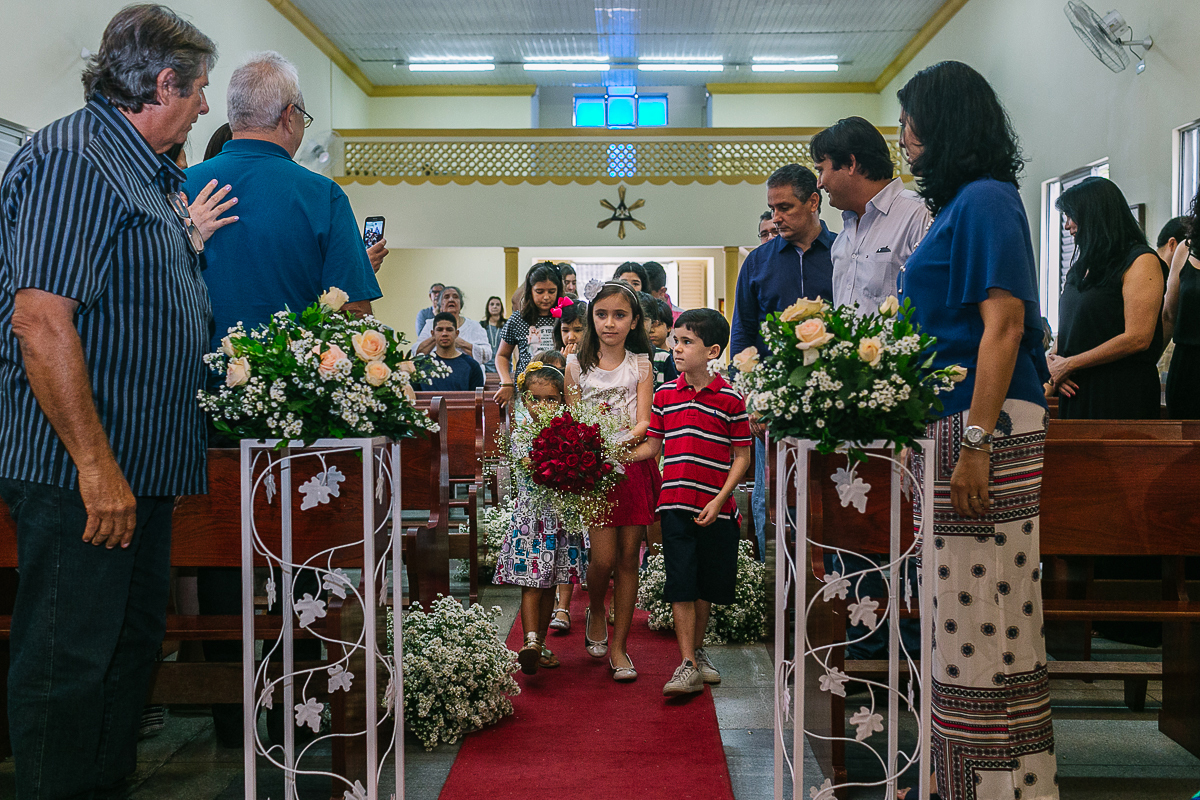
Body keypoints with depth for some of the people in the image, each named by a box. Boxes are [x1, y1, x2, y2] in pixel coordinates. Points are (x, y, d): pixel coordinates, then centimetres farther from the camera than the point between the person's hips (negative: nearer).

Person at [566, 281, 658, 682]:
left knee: (628, 558, 3)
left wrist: (629, 435, -22)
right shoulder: (577, 365, 6)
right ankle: (595, 613, 23)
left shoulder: (641, 365, 6)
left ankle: (618, 647, 14)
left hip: (633, 464, 1)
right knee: (603, 557, -9)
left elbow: (644, 423, -1)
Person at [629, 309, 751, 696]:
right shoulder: (665, 393, 5)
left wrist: (720, 499, -11)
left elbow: (742, 456, -2)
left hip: (716, 509, -1)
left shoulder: (730, 398, -4)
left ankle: (697, 650, 32)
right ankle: (688, 666, 2)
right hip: (676, 504, 1)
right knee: (681, 584, -3)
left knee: (708, 584, 12)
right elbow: (652, 446, 9)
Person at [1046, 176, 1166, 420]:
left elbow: (1137, 339, -17)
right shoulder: (1085, 263, 16)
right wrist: (1052, 360, -3)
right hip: (1076, 389, 7)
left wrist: (1068, 365, -13)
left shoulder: (1142, 261, -8)